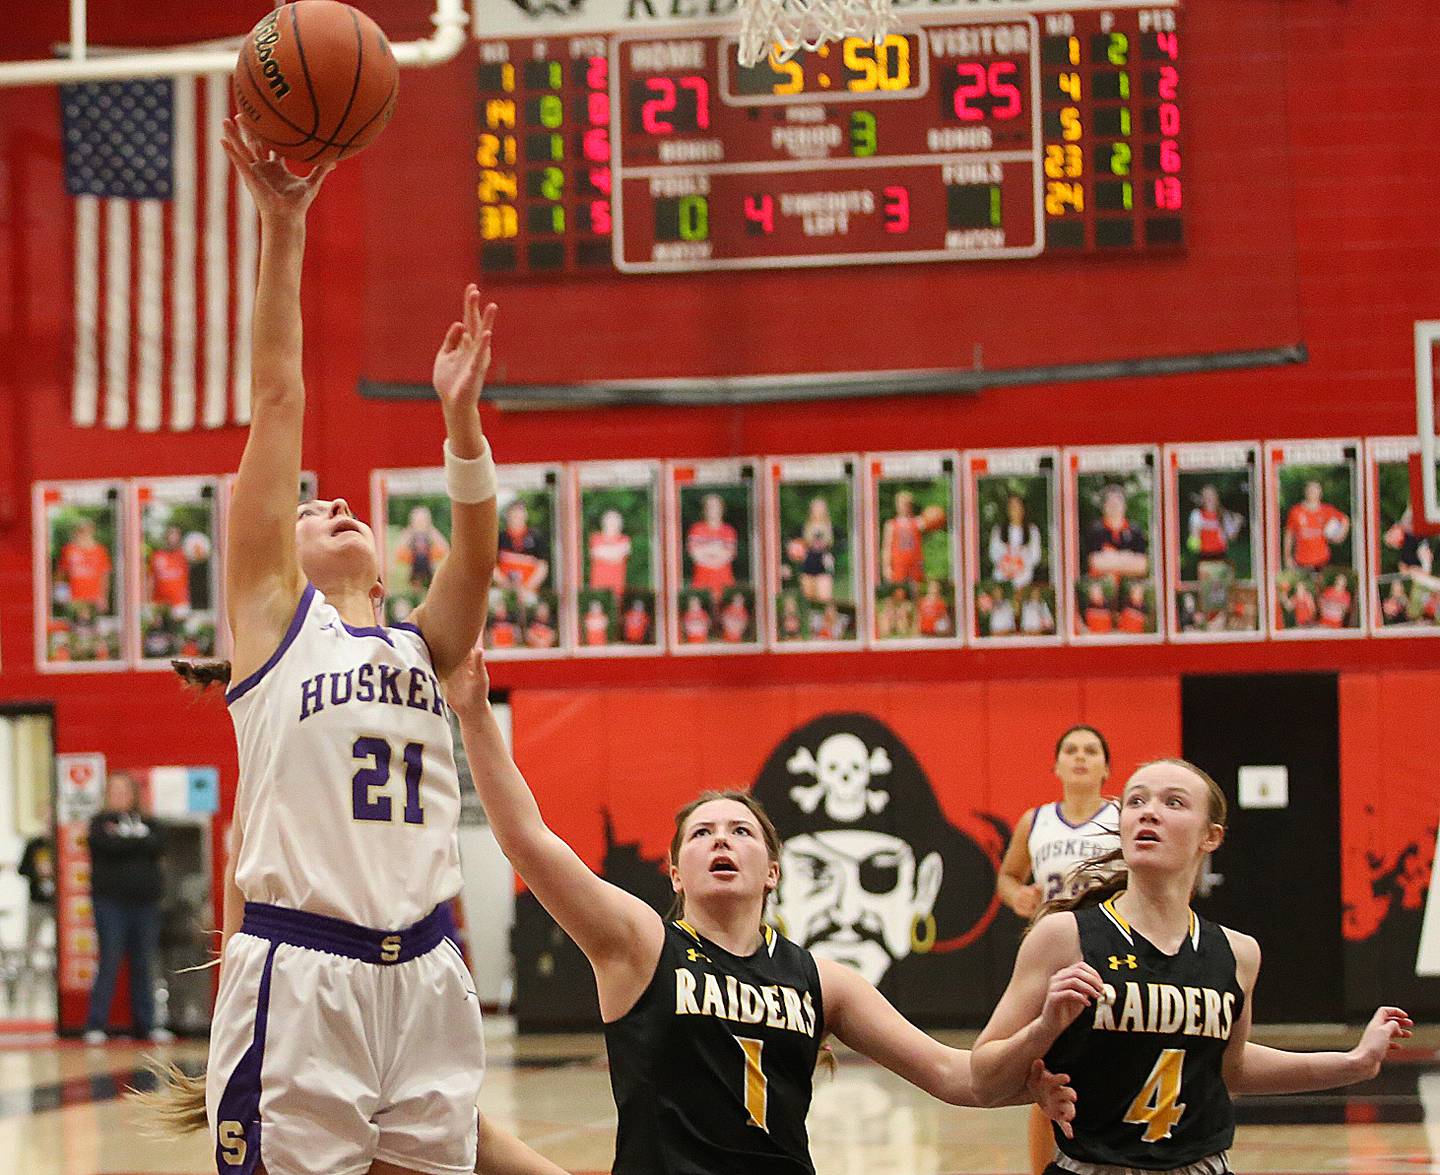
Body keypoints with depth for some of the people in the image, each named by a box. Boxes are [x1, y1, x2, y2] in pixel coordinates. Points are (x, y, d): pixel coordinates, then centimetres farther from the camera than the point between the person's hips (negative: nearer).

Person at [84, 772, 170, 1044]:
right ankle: (96, 1025, -4)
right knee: (109, 963, -7)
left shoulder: (148, 822, 15)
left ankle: (147, 1024, 11)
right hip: (111, 901, -3)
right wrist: (138, 841, -5)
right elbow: (108, 846, -13)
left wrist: (125, 838, -8)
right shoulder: (100, 822, 6)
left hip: (145, 902, 3)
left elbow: (158, 846, -5)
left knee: (144, 965, 5)